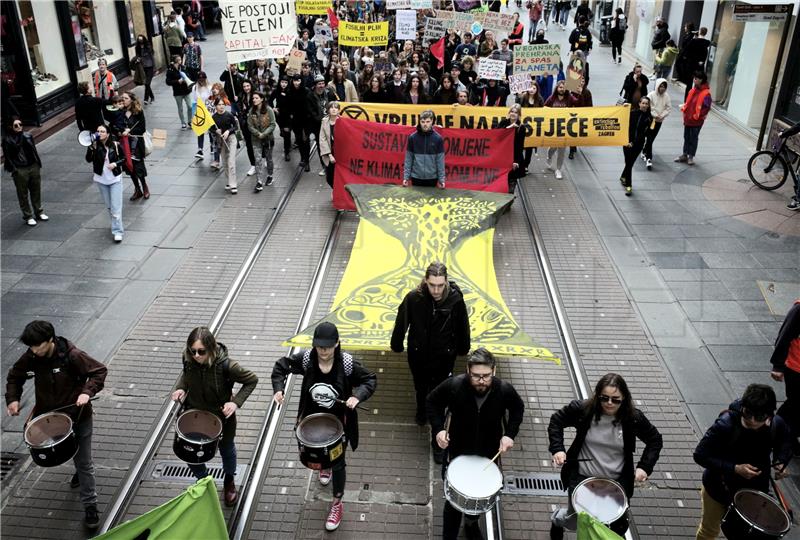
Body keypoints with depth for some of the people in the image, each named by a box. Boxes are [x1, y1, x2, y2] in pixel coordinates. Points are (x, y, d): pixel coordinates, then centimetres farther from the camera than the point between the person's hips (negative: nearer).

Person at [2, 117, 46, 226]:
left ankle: (39, 212, 30)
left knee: (36, 191, 15)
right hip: (20, 171, -4)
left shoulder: (28, 136, 5)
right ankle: (28, 216, 16)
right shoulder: (7, 140, -7)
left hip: (34, 167, 4)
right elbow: (8, 156, -7)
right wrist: (14, 170, -12)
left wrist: (38, 164, 7)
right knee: (23, 195, 5)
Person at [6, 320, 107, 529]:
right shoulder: (30, 358, -12)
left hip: (78, 416, -4)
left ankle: (90, 506, 12)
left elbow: (99, 371, -17)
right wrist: (12, 399, -8)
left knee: (84, 463, 2)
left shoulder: (72, 355, -25)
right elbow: (15, 376, 6)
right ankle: (80, 470, 56)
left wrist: (86, 392, -31)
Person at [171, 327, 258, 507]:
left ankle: (229, 481, 55)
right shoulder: (188, 360, -21)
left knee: (226, 450, 24)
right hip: (194, 413, 2)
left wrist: (236, 402, -28)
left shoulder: (225, 365, -33)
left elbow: (252, 380, -19)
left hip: (222, 415, -2)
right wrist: (181, 388, -14)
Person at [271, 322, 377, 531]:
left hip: (338, 423, -3)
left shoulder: (347, 363, -26)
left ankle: (337, 505, 33)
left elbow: (370, 379, -15)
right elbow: (281, 366, -5)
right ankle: (325, 465, 65)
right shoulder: (306, 359, -20)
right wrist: (278, 388, -20)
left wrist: (358, 396, -32)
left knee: (337, 463, 11)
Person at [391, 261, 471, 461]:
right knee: (421, 389, 28)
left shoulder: (455, 299, -23)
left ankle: (437, 442, 21)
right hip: (418, 356, 2)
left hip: (444, 358, -1)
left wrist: (462, 349, 8)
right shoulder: (413, 298, -23)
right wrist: (396, 345, 6)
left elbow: (462, 328, -5)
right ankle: (421, 411, 59)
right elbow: (401, 322, -6)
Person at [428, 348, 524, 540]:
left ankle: (472, 524, 56)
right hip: (458, 452, -2)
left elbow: (518, 408, -1)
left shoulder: (504, 390, -24)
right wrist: (438, 428, -20)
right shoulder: (453, 385, -28)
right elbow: (433, 401, -8)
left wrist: (510, 434, -13)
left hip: (489, 454, 2)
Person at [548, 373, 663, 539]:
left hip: (616, 481, 1)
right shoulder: (583, 409, -17)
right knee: (575, 522, 16)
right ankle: (558, 518, 52)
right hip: (582, 477, 0)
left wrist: (645, 466, -12)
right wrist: (557, 449, -15)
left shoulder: (634, 418, -15)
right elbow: (556, 420, -2)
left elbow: (655, 440, 1)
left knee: (619, 526, 6)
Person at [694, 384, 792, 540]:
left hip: (755, 491, 3)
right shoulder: (725, 424, -32)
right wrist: (734, 469, -34)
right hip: (719, 487, -3)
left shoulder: (777, 425, -20)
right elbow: (700, 455, -27)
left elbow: (785, 445, 4)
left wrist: (780, 462, -15)